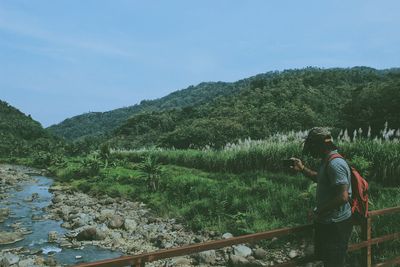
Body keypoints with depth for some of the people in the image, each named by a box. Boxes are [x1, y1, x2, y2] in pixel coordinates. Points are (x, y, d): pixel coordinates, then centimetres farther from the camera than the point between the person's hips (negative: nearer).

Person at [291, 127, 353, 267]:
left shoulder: (335, 164, -25)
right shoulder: (327, 161, 7)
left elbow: (343, 197, -30)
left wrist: (320, 211, -21)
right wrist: (302, 169, 16)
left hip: (336, 225, -10)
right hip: (327, 222, 10)